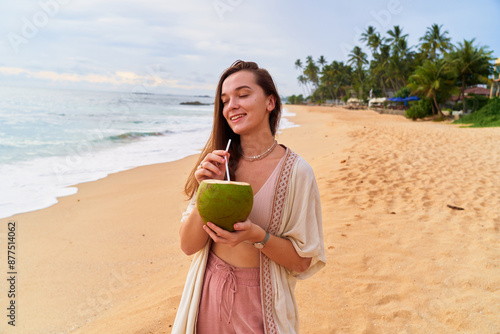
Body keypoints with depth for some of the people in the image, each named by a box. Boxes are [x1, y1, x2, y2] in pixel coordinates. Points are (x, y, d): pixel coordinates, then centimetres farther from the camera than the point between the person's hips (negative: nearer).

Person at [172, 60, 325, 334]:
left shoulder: (295, 172, -14)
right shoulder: (218, 163, -6)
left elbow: (303, 261, -9)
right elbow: (188, 245, -6)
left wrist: (258, 236, -25)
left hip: (260, 302, -2)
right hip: (208, 294, 3)